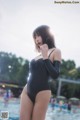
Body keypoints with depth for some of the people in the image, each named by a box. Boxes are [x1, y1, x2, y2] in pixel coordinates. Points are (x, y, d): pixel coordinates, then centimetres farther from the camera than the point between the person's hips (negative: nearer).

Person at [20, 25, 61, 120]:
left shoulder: (55, 51, 0)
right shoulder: (39, 54, 16)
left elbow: (55, 75, -9)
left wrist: (45, 57, -10)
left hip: (42, 93, -5)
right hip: (27, 91, 6)